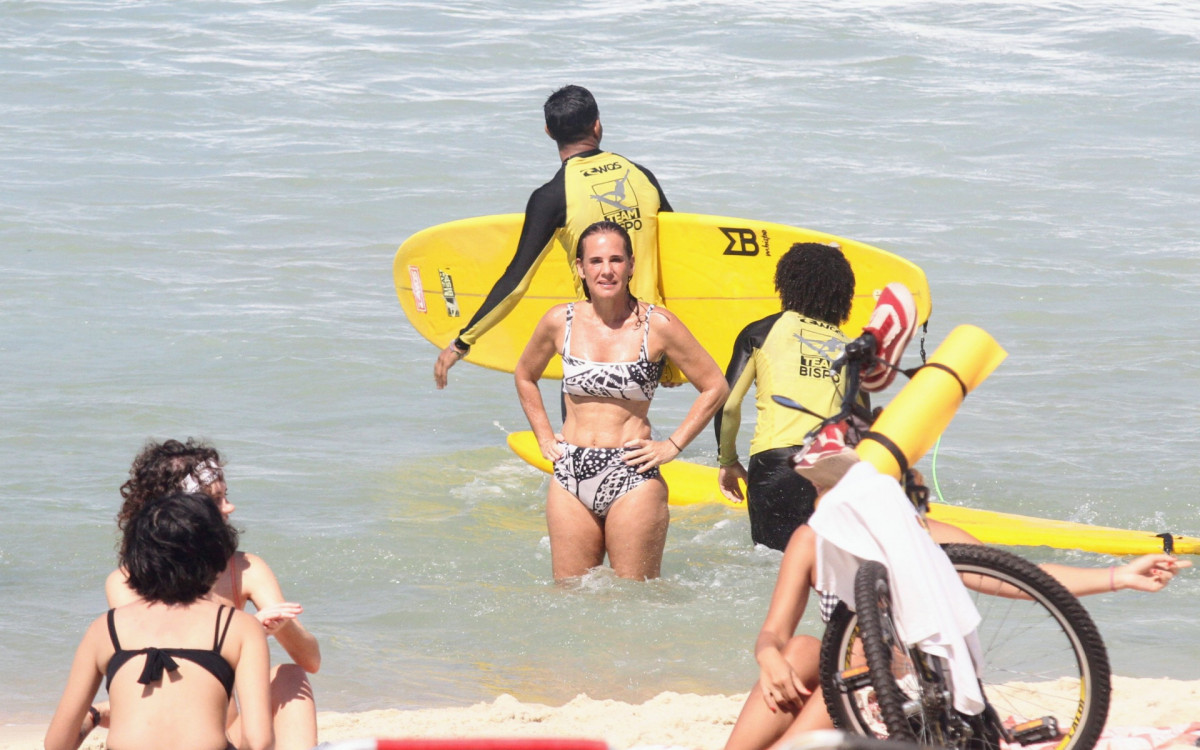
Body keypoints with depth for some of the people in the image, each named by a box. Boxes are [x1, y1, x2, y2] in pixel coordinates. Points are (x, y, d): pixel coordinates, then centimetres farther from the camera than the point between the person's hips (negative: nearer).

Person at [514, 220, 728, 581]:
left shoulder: (657, 325, -6)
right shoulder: (560, 322, 3)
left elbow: (714, 387, 2)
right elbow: (525, 375, 24)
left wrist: (673, 445, -2)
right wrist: (544, 437, 15)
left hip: (633, 479, -3)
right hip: (571, 477, 3)